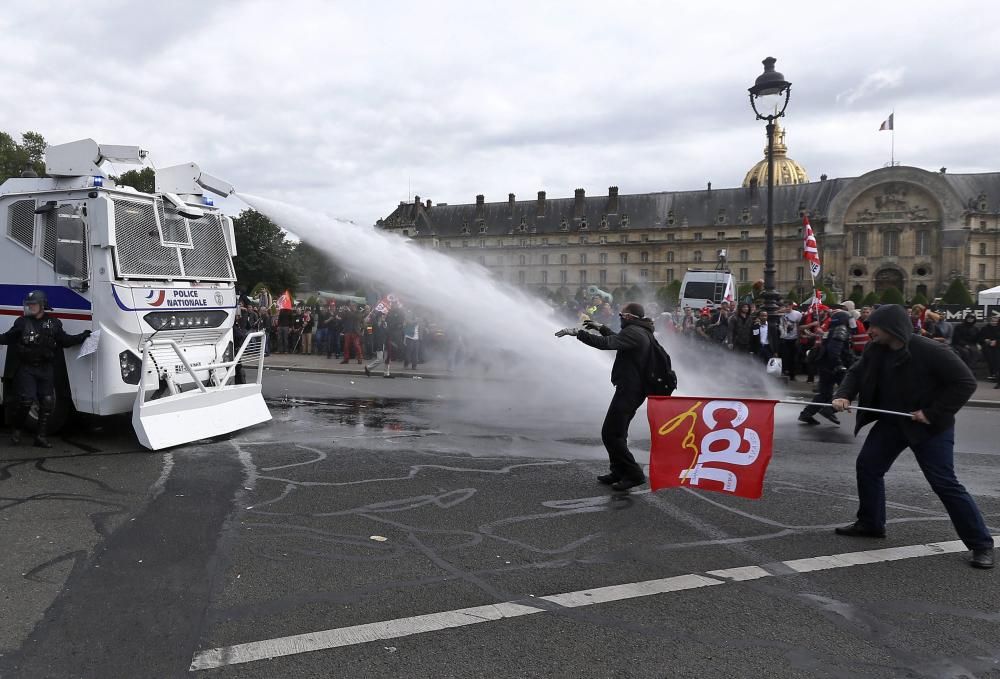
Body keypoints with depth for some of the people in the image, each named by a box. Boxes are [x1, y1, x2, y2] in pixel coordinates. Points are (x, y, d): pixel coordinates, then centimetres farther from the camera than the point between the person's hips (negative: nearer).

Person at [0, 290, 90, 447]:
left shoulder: (53, 323, 6)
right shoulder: (22, 322, 2)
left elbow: (65, 340, 11)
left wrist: (83, 336, 2)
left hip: (46, 369, 2)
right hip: (26, 368, -2)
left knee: (47, 402, 1)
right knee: (26, 400, -9)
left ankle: (41, 436, 9)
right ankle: (16, 430, 14)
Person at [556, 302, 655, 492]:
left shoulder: (634, 332, -17)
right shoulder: (643, 332, 17)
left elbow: (606, 343, -30)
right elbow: (618, 339, 35)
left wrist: (577, 333, -27)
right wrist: (601, 328, 32)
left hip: (628, 390, -11)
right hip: (636, 389, 11)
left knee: (610, 434, -9)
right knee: (617, 433, 18)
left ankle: (634, 474, -6)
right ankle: (619, 472, 25)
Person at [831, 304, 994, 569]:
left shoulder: (930, 351, -25)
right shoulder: (876, 350, -5)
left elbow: (965, 382, -22)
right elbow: (857, 373, 8)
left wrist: (933, 413, -23)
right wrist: (844, 395, -12)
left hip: (930, 427, -7)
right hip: (891, 422, 7)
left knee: (944, 483, -8)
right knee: (867, 466, 8)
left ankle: (981, 544, 4)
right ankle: (870, 524, 26)